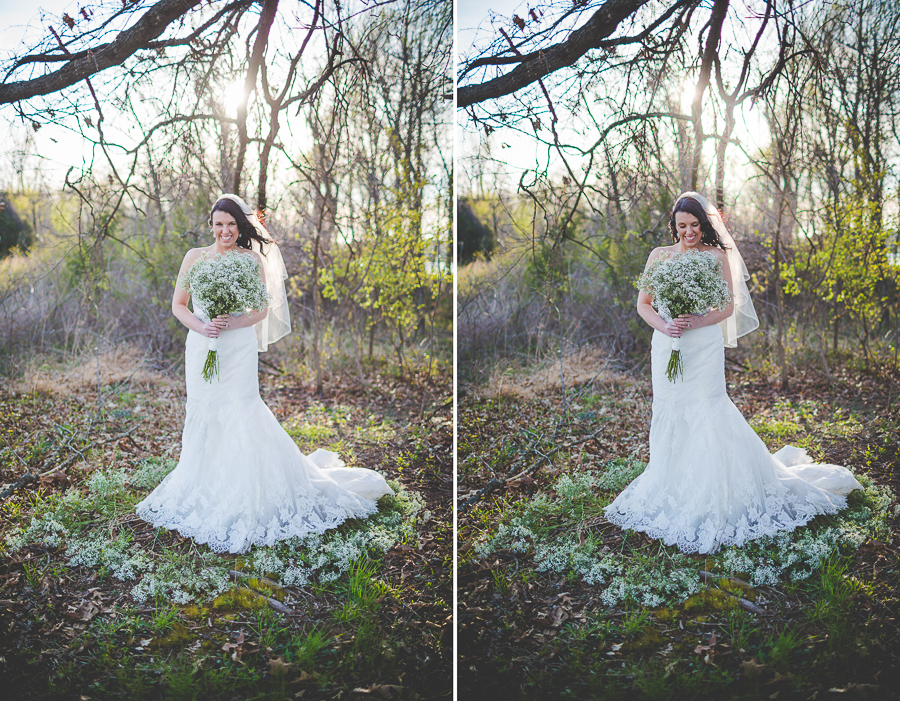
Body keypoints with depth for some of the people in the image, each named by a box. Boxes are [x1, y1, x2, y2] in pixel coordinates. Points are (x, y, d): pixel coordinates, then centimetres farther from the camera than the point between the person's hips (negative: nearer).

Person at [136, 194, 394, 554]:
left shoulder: (253, 259, 2)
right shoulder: (195, 257, 8)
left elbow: (262, 310, 0)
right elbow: (178, 304, 8)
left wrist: (232, 323, -17)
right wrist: (200, 326, -10)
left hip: (238, 349, -3)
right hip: (201, 348, 3)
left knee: (238, 414, -6)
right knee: (202, 415, 5)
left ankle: (243, 500, 2)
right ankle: (202, 491, 19)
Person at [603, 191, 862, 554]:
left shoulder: (717, 257, 2)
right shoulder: (659, 255, 8)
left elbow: (728, 307, 0)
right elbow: (643, 303, 8)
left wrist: (695, 323, -16)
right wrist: (663, 325, -11)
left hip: (704, 346, -3)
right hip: (666, 348, 3)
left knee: (704, 413, -6)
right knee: (669, 414, 5)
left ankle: (710, 500, 3)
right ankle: (670, 491, 17)